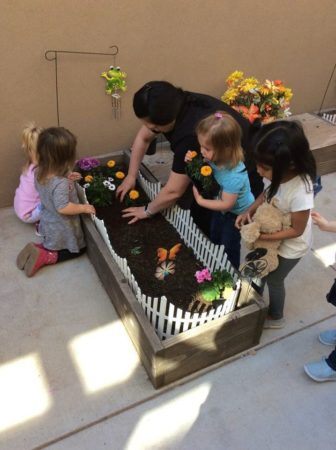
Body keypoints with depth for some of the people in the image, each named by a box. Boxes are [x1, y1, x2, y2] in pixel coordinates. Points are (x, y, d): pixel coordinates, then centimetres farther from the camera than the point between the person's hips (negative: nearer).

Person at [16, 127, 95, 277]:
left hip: (48, 224, 8)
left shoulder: (39, 172, -10)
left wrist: (66, 177, 2)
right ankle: (43, 257, 1)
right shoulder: (61, 184, -36)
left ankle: (38, 249, 9)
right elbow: (63, 208, -34)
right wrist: (84, 208, -21)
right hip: (61, 229, -8)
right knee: (77, 250, 17)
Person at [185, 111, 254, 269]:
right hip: (223, 205, 8)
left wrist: (200, 201, -22)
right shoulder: (216, 157, -24)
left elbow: (226, 204, -30)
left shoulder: (234, 176, -42)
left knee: (229, 245, 10)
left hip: (238, 212, -8)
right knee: (214, 238, 26)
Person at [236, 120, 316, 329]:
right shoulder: (277, 173, -22)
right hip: (270, 235, 6)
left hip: (289, 246, -6)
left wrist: (264, 236, -25)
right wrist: (249, 212, -15)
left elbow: (297, 230, -26)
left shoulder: (300, 193, -41)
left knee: (274, 280, 18)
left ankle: (276, 317, 49)